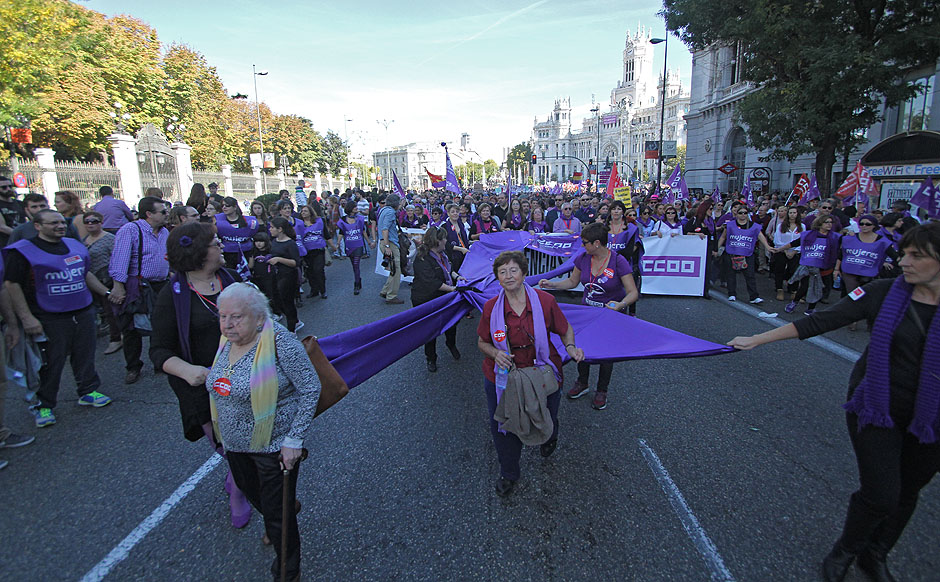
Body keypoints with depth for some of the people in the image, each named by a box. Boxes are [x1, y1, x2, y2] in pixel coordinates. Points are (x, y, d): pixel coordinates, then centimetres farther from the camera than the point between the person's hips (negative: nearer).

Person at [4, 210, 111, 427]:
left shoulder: (74, 245, 12)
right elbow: (12, 285, -10)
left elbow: (86, 274, 25)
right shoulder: (23, 250, -7)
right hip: (50, 319, -5)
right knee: (50, 363, 2)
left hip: (83, 313, 5)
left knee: (85, 355, 12)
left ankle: (88, 391, 28)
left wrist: (106, 292, 22)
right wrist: (26, 318, -15)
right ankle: (44, 405, 17)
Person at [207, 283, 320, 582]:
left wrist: (294, 439, -21)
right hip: (234, 445, 7)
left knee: (278, 515, 8)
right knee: (253, 496, 28)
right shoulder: (227, 340, -2)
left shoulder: (280, 342, -25)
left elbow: (311, 389, -22)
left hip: (273, 446, -7)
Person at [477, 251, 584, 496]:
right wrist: (495, 353, -18)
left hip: (542, 375, 0)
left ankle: (549, 438, 63)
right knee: (502, 427, 12)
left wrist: (570, 347, -18)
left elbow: (566, 330, 2)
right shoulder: (491, 307, -11)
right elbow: (482, 342, 3)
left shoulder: (545, 301, -13)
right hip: (502, 378, 1)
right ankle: (508, 474, 42)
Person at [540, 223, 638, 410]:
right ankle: (582, 383, 36)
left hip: (612, 313, -4)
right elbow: (572, 281, 6)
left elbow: (633, 293, -22)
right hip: (587, 309, 4)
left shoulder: (618, 261, -23)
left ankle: (602, 391, 32)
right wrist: (552, 284, -7)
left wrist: (621, 304, -41)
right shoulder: (583, 258, -9)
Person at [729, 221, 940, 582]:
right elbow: (820, 322, -13)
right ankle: (844, 551, 26)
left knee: (905, 494, 16)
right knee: (880, 494, -4)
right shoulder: (884, 292, -10)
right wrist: (758, 339, -17)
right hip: (876, 407, -2)